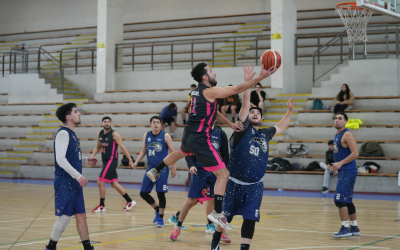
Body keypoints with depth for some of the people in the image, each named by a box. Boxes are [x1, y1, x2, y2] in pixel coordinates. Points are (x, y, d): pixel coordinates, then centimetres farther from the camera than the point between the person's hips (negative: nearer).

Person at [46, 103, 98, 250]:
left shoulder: (72, 134, 14)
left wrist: (86, 160, 14)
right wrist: (78, 176, -25)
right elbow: (60, 159, -23)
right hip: (65, 183, -9)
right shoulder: (63, 133, -14)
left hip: (74, 183, 9)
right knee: (65, 217, -5)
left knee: (81, 216, 9)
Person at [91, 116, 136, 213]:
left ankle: (102, 205, 5)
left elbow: (122, 147, -11)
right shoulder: (99, 134, 9)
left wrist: (130, 160, -12)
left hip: (111, 160, -8)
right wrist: (92, 155, 6)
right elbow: (98, 146, 22)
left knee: (100, 182, -9)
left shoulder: (114, 134, -10)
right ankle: (130, 201, 20)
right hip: (105, 161, 8)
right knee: (114, 183, 11)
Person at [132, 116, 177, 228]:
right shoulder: (146, 135, 6)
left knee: (160, 193, -4)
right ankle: (157, 209, 26)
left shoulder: (165, 136, -6)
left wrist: (174, 168, -9)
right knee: (143, 193, 3)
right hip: (150, 168, 5)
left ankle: (160, 218, 9)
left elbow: (173, 152, -4)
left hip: (162, 169, -5)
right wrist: (136, 162, 6)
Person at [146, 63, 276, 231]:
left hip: (188, 135, 9)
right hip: (200, 140, -9)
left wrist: (231, 125, 12)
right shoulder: (209, 91, -14)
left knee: (181, 153, 43)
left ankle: (155, 171, 58)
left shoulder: (198, 91, 12)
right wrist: (260, 77, -17)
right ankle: (217, 213, -11)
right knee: (223, 174, -7)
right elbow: (238, 89, -19)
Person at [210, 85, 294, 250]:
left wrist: (290, 111, 22)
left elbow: (280, 127, 30)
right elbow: (245, 104, -14)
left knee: (250, 219, -3)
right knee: (225, 217, 9)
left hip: (255, 186, 3)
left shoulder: (265, 134, 10)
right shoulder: (243, 128, -5)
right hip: (234, 183, -3)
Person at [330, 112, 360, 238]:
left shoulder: (347, 134, -12)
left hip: (348, 171, -10)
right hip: (342, 171, 10)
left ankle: (345, 228, -14)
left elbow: (355, 153, -20)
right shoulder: (337, 135, 16)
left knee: (340, 199, -15)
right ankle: (354, 227, 23)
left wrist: (340, 163, -22)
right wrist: (335, 165, 13)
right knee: (347, 201, 15)